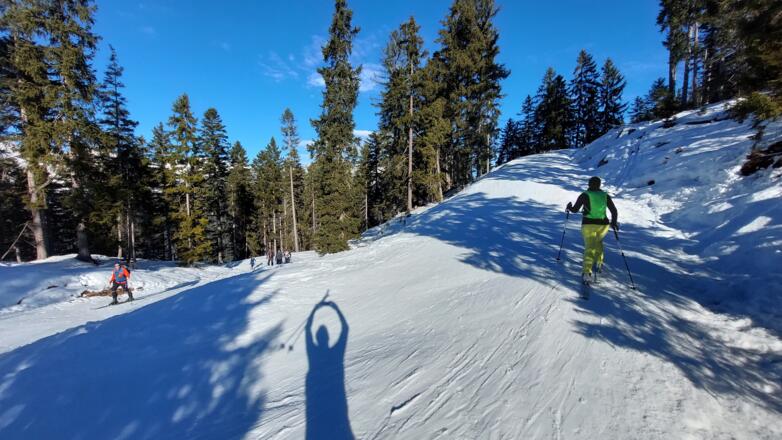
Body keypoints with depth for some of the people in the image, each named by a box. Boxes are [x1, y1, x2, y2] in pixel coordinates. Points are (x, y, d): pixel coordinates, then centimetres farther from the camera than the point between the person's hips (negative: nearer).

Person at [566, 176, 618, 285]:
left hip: (589, 224, -3)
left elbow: (575, 210, -2)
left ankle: (587, 273, -20)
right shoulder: (605, 196, 6)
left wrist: (569, 207, 20)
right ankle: (598, 263, 27)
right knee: (598, 242, 32)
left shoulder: (585, 195, -4)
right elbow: (614, 211, 7)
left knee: (589, 247, -5)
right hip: (603, 224, 3)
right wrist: (614, 222, 20)